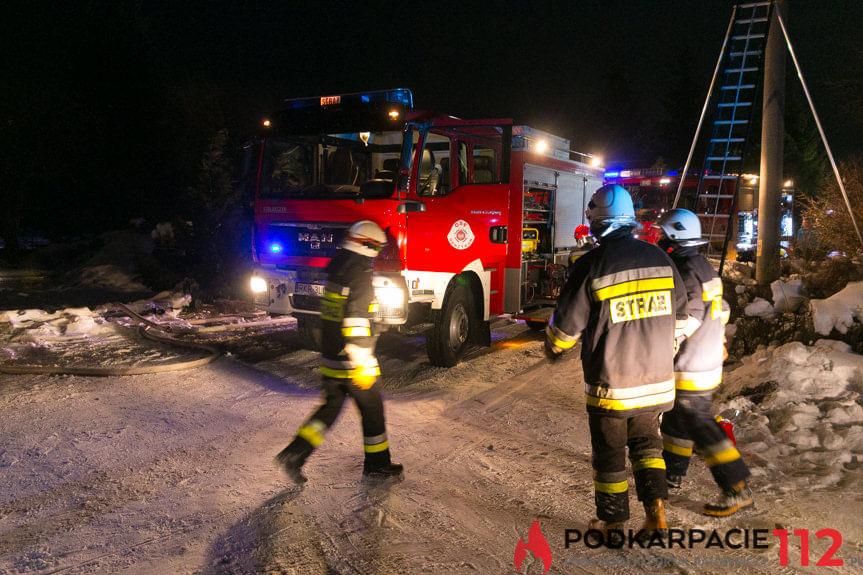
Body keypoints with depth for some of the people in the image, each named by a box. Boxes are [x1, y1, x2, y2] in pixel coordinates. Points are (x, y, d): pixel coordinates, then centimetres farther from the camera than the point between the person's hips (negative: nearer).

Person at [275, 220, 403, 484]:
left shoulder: (336, 269, 9)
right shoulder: (361, 276, -19)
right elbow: (356, 323, -25)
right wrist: (365, 366, -23)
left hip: (330, 357, 8)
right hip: (352, 363, -8)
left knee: (330, 407, 17)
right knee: (372, 410, 10)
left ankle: (294, 454, 9)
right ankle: (377, 463, 24)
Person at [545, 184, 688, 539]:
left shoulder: (591, 266, -16)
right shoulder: (659, 258, 0)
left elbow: (567, 324, -7)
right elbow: (679, 313, 12)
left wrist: (553, 349, 14)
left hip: (610, 383, -4)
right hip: (655, 379, 5)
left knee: (609, 453, 11)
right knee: (646, 443, 22)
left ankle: (612, 522, 24)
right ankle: (655, 510, 13)